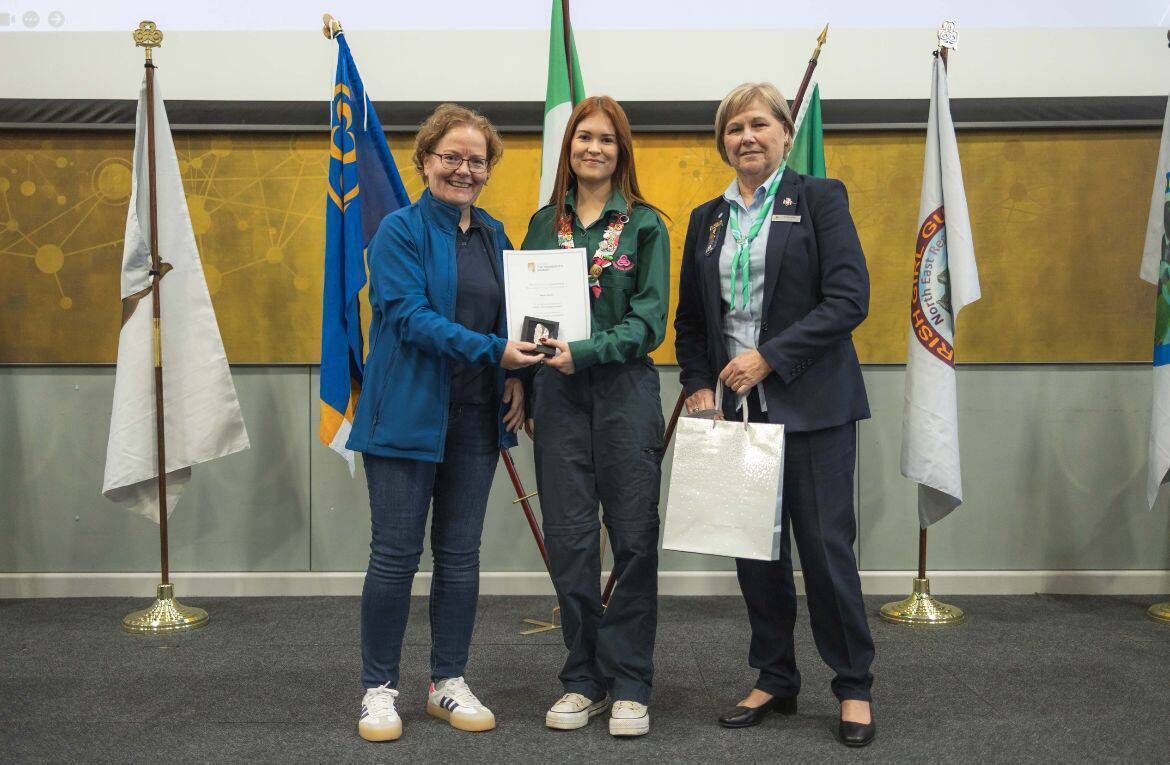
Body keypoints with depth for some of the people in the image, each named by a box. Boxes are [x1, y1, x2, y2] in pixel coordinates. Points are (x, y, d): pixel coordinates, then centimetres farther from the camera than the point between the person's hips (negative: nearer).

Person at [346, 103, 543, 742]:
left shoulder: (494, 236, 12)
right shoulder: (401, 230, -6)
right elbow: (410, 315, -17)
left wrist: (516, 376, 1)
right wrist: (491, 350, -25)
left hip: (476, 417, 5)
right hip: (409, 413, -5)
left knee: (460, 555, 10)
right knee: (395, 556, 1)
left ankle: (449, 682, 23)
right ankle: (379, 689, 14)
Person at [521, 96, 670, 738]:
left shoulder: (645, 224, 2)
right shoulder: (544, 223, 11)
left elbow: (649, 320, -6)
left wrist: (584, 352, -18)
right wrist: (525, 387, 0)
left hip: (625, 389, -3)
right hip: (557, 392, 3)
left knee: (634, 538, 1)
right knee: (568, 540, 5)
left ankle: (629, 684, 12)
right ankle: (583, 679, 19)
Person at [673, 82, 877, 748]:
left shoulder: (820, 199, 0)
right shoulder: (707, 220, 14)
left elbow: (849, 298, -11)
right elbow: (690, 319, 17)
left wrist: (769, 357, -16)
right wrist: (699, 386, 2)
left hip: (812, 404, -4)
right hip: (738, 408, 5)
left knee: (826, 544, -3)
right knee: (754, 549, 9)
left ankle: (854, 686, 14)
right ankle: (776, 680, 24)